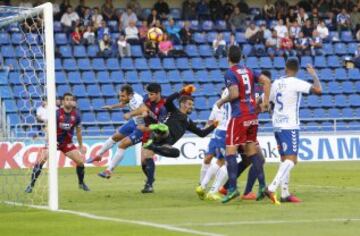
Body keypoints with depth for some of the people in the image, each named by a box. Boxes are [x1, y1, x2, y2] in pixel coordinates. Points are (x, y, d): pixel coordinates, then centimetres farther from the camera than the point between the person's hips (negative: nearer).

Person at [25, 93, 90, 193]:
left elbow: (78, 132, 8)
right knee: (41, 160, -20)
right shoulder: (57, 113, -18)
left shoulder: (76, 115, -6)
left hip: (67, 143, 3)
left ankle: (81, 183, 21)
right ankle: (31, 184, -9)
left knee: (80, 161, -6)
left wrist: (81, 146, 14)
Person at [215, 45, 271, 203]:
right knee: (252, 151, 13)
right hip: (252, 116, 7)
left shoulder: (230, 73, -9)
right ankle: (263, 186, 9)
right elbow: (266, 81, 8)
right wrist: (265, 102, 9)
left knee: (230, 151, -6)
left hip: (239, 117, -7)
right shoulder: (248, 71, 12)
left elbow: (234, 94, -20)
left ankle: (232, 188, -16)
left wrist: (222, 101, -4)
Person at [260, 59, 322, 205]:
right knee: (291, 160, -12)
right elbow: (318, 90, -20)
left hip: (277, 126, 8)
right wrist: (314, 75, -3)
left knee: (285, 159, 15)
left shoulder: (277, 83, 9)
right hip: (290, 126, -8)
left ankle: (285, 194, 13)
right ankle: (271, 189, -27)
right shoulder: (296, 83, -12)